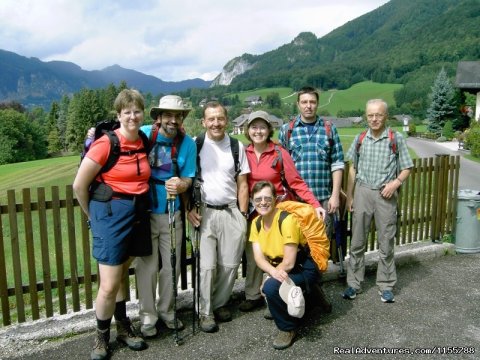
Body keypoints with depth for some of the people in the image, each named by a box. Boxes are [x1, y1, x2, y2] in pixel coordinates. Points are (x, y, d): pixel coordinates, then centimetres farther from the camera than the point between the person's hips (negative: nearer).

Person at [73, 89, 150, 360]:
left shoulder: (144, 142, 4)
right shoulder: (106, 144, -15)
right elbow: (79, 185, -9)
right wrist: (94, 216, 3)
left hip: (139, 214, 5)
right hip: (112, 213, -5)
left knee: (122, 275, 19)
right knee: (109, 285, -2)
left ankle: (124, 328, 34)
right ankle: (102, 338, 22)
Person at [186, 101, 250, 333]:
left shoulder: (237, 147, 7)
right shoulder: (195, 146, 1)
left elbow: (242, 184, 8)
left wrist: (243, 215, 4)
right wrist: (189, 209, -7)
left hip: (231, 212, 2)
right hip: (204, 212, -2)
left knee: (230, 264, 6)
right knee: (207, 266, -2)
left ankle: (220, 303, 27)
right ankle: (206, 312, 15)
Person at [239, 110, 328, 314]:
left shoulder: (280, 153, -10)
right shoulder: (245, 153, -2)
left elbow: (296, 182, -12)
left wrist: (315, 204, -20)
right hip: (254, 210, 3)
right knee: (252, 253, 10)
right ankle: (253, 296, 26)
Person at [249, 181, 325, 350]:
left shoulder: (287, 219, -24)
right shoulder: (256, 223, -2)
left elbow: (289, 263, -24)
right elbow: (259, 258, -11)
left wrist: (269, 276, -16)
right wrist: (273, 271, -30)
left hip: (304, 268, -8)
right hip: (279, 269, 8)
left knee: (271, 287, -28)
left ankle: (288, 328, -4)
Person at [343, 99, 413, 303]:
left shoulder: (396, 138, -2)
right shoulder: (360, 139, 5)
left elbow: (406, 168, 3)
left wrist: (396, 182, -16)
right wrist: (349, 196, 8)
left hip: (385, 194, -2)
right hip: (362, 192, 2)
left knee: (386, 242, 6)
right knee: (357, 241, 7)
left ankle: (386, 285, 19)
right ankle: (354, 283, 18)